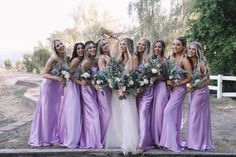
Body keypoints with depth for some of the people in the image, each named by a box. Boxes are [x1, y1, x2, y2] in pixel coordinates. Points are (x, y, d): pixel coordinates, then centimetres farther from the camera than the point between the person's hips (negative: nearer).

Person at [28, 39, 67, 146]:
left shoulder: (65, 59, 0)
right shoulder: (53, 59, -19)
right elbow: (44, 74, -19)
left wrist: (63, 84, 6)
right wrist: (57, 78, -31)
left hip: (58, 89, 7)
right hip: (49, 87, -7)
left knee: (55, 112, 14)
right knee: (46, 112, 2)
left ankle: (53, 136, 26)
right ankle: (43, 137, 15)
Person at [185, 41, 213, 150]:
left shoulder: (201, 63, -16)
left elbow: (207, 81, -12)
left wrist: (194, 86, -17)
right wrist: (190, 86, -4)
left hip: (200, 91, -7)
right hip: (193, 92, 7)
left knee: (197, 116, 2)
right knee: (194, 116, 12)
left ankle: (199, 142, 16)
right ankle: (195, 142, 22)